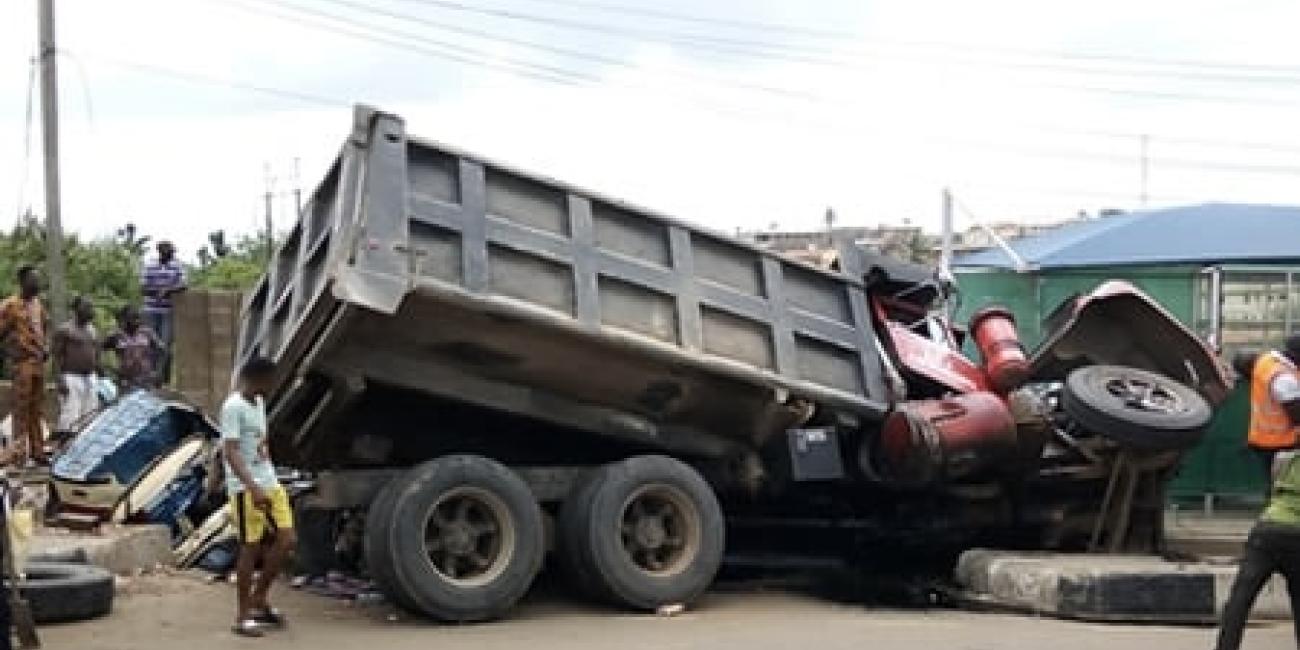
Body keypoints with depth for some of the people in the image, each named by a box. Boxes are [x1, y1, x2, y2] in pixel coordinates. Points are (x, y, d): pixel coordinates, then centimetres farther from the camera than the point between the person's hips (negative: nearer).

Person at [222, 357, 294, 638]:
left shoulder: (259, 403, 14)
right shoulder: (233, 407, -14)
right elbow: (230, 452, -21)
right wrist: (253, 488, -30)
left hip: (271, 484, 8)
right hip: (246, 489, -8)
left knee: (287, 541, 4)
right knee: (250, 548, -3)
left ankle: (258, 599, 18)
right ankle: (243, 616, 6)